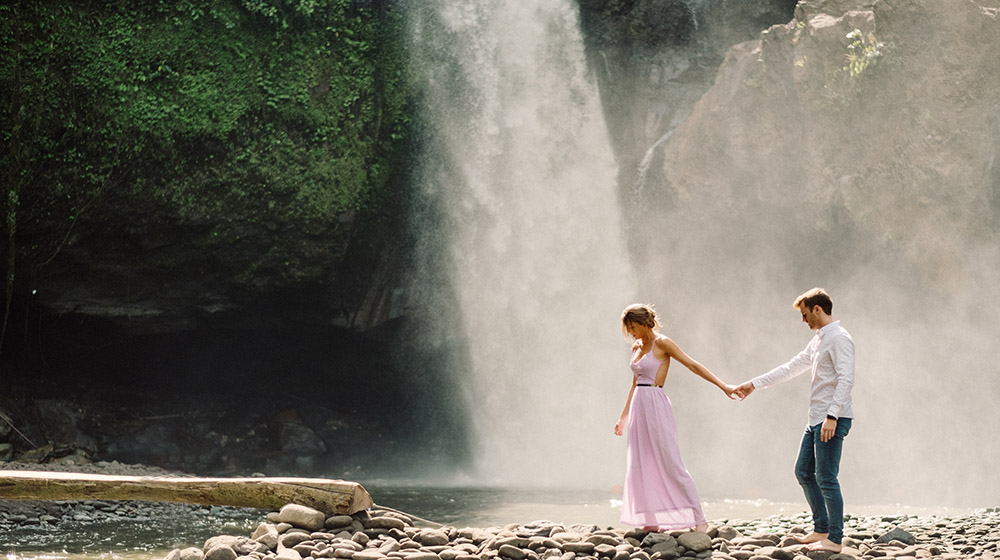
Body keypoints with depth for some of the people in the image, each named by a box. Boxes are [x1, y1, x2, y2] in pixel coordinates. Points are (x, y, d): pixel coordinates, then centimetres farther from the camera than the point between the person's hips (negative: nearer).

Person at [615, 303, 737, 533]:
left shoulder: (661, 343, -7)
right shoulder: (637, 347, 15)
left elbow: (693, 365, -12)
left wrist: (723, 386, -18)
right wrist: (623, 417, 26)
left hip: (656, 406, -8)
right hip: (639, 406, 8)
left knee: (671, 464, -10)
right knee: (640, 465, 5)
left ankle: (698, 518, -7)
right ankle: (652, 521, 9)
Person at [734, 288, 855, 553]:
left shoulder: (839, 338, -12)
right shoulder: (818, 340, 18)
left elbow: (846, 379, -21)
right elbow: (791, 368, 25)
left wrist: (832, 416, -27)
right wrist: (754, 384, 25)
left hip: (833, 420, -10)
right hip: (817, 419, 10)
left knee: (826, 478, -8)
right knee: (803, 471, 14)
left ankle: (835, 539, -1)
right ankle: (821, 529, 21)